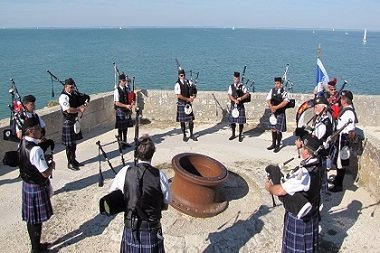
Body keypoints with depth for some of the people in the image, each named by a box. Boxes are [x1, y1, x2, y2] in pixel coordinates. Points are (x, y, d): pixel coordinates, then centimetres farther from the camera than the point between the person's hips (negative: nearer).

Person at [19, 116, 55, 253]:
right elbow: (46, 173, -27)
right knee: (37, 220, 7)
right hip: (37, 188, -9)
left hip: (27, 184, 9)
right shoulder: (35, 149, -29)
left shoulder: (22, 143, 0)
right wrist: (52, 164, -8)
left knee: (31, 218, 19)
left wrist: (46, 163, 4)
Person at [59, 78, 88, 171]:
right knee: (69, 144, 1)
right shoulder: (63, 97, -17)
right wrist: (79, 109, -18)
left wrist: (83, 105, -9)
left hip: (75, 121, 8)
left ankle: (73, 160, 30)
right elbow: (69, 110, -28)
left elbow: (79, 103, 14)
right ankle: (70, 163, 12)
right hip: (68, 122, -8)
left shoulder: (75, 94, 8)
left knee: (74, 142, 17)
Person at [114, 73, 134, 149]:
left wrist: (131, 104, -13)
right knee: (120, 128, 4)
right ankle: (121, 143, 14)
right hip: (120, 111, -6)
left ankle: (125, 141, 26)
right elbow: (116, 103, -17)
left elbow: (131, 98, 9)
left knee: (126, 127, 14)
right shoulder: (117, 91, -13)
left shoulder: (127, 89, 7)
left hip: (127, 111, 6)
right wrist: (126, 106, -24)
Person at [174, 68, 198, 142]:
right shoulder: (177, 84, -9)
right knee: (182, 121, 4)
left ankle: (191, 135, 21)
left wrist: (193, 97, -14)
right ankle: (184, 136, 16)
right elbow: (178, 95, -17)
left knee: (191, 120, 7)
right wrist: (188, 99, -17)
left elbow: (194, 91, 7)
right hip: (181, 104, -4)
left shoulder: (189, 82, 4)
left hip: (189, 104, 4)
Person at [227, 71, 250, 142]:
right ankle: (233, 134, 24)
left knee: (241, 122, 0)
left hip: (240, 106, -2)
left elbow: (247, 94, -5)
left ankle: (240, 135, 14)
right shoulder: (231, 86, 5)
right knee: (232, 121, 7)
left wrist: (241, 98, -21)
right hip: (233, 106, 2)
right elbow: (229, 96, -4)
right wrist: (235, 100, -21)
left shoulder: (242, 86, 0)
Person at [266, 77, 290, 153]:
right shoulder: (272, 90, 5)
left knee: (278, 130, 0)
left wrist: (276, 107, -25)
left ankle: (278, 146, 12)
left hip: (280, 114, -4)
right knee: (273, 129, 11)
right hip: (273, 113, 4)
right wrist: (271, 108, -17)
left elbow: (285, 102, -23)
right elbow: (268, 100, -1)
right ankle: (273, 144, 25)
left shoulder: (284, 92, -9)